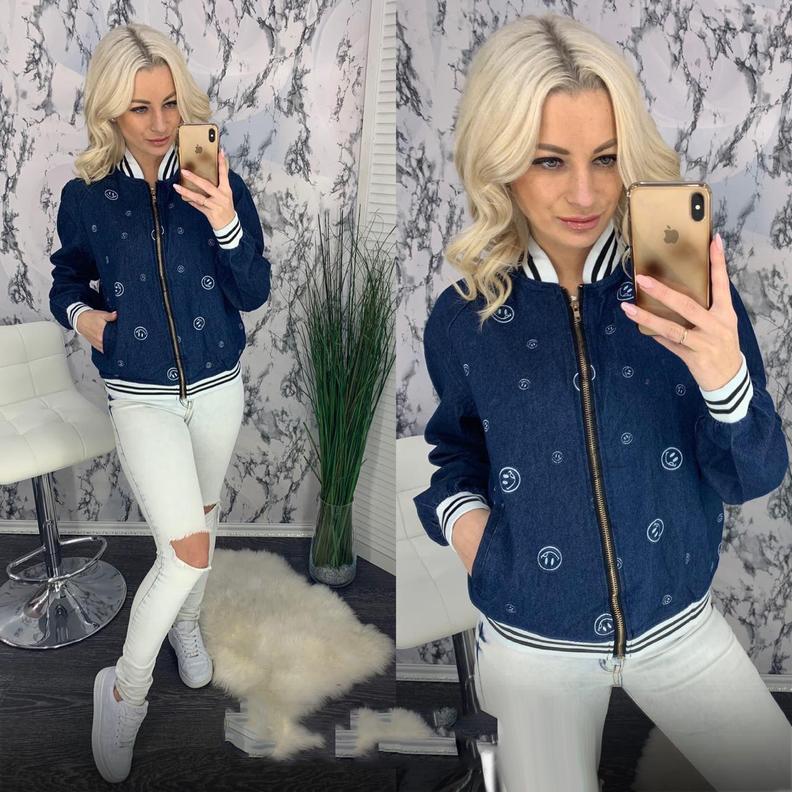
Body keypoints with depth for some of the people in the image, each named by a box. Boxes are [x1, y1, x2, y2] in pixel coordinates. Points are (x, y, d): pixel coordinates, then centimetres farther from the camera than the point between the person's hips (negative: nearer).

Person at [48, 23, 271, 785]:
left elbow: (254, 295, -11)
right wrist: (78, 313, -11)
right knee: (188, 549, -11)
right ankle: (124, 689, 13)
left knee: (201, 518, 21)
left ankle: (186, 623, 50)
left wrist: (227, 224, -27)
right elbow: (67, 277, 11)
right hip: (140, 398, -2)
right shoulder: (85, 195, -8)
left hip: (218, 388, 2)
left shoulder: (217, 181, -9)